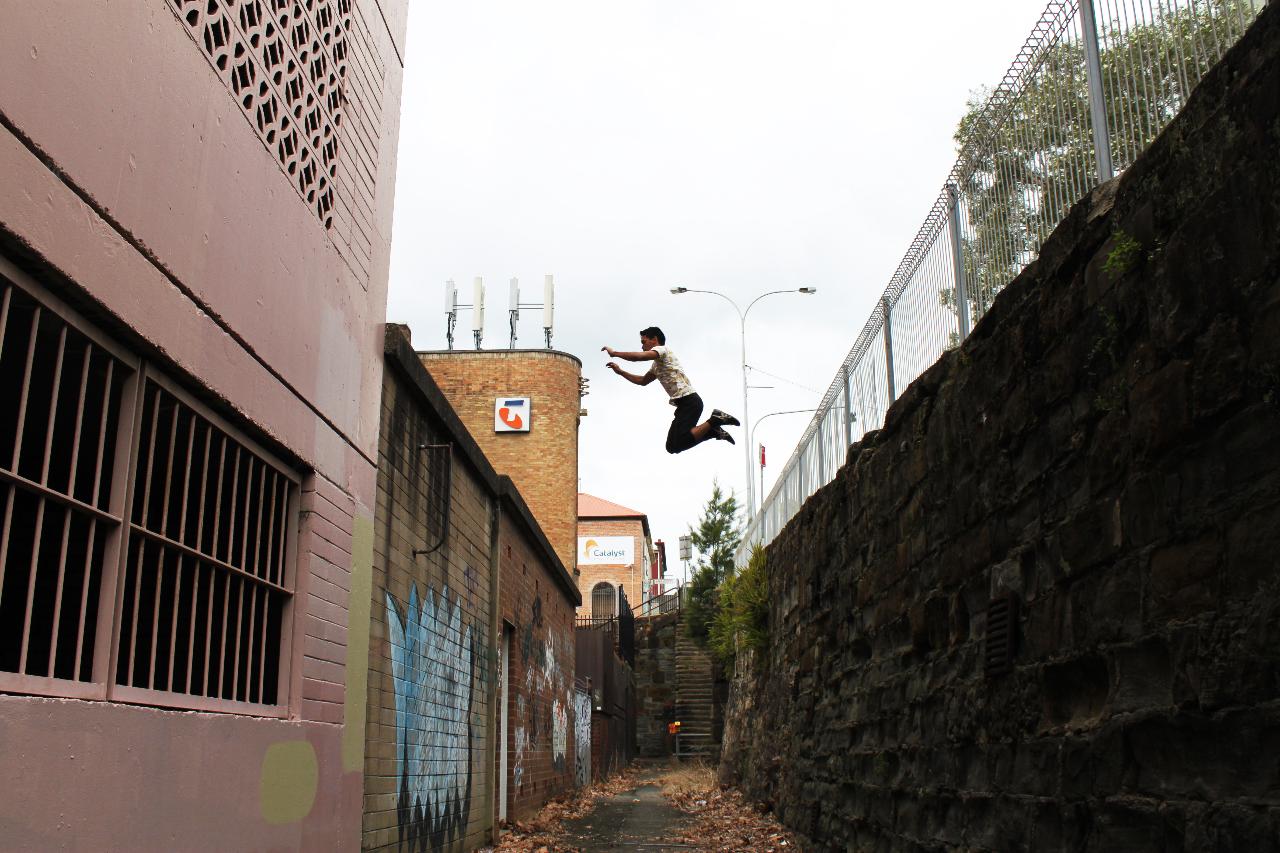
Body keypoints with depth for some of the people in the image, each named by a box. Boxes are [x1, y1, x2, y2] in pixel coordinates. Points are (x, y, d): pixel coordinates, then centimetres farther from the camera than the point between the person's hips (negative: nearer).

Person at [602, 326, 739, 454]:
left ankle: (714, 420, -17)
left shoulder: (663, 349, -1)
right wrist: (620, 372, 30)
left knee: (676, 446, -22)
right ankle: (713, 430, 8)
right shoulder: (656, 364, 29)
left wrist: (615, 353, -7)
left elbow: (639, 356, -18)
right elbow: (643, 381, 39)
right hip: (684, 403, 10)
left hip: (689, 400, -10)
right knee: (672, 446, 9)